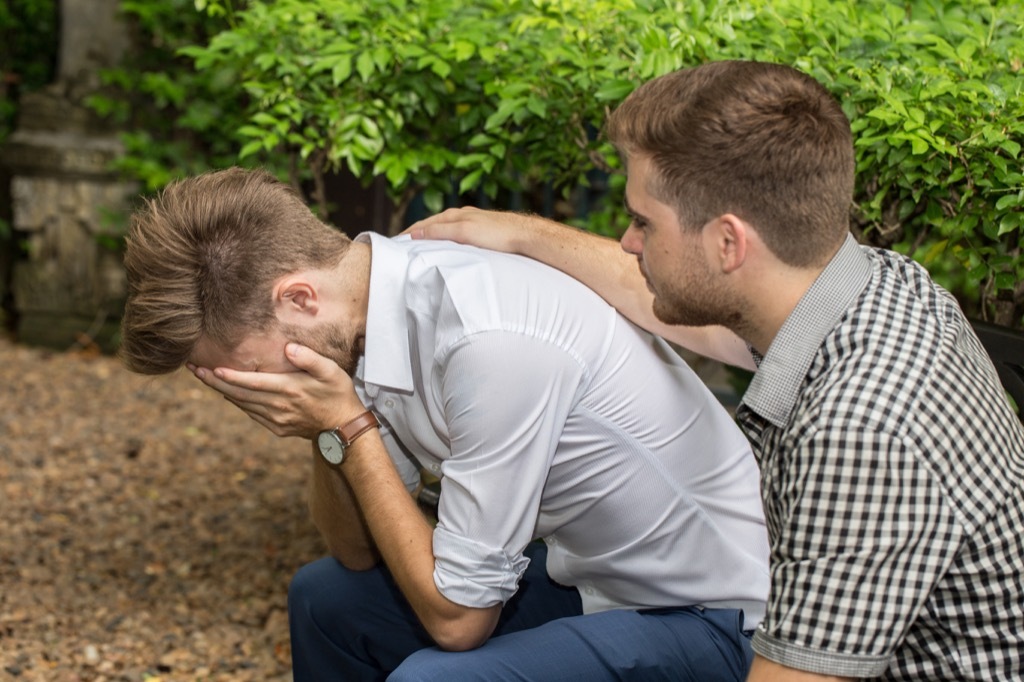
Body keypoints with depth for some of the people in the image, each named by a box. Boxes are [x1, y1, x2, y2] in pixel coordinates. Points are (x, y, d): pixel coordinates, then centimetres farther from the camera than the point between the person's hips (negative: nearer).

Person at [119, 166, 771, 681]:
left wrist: (348, 424, -21)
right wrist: (330, 431, -13)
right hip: (591, 574, 9)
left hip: (718, 618, -9)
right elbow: (361, 553, 6)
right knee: (327, 598, 14)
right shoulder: (385, 295, -5)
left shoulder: (490, 342, -31)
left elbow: (457, 617, -23)